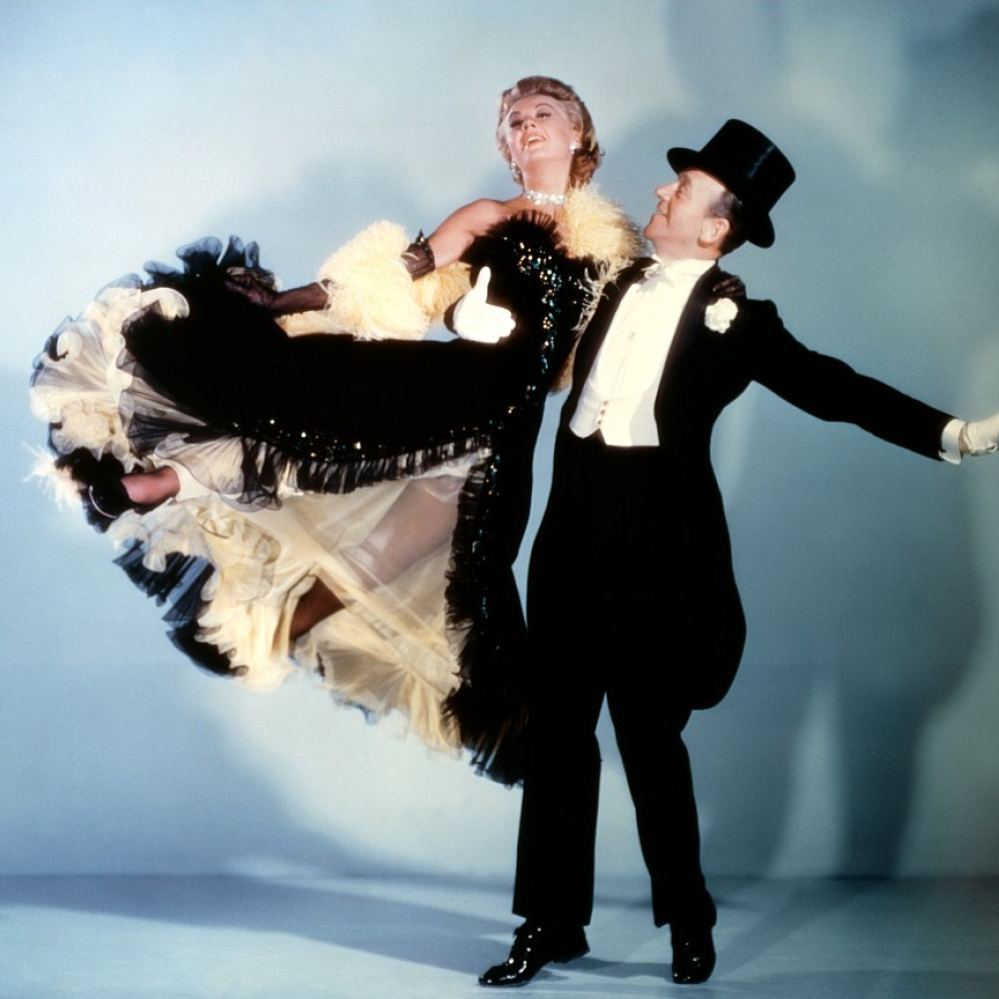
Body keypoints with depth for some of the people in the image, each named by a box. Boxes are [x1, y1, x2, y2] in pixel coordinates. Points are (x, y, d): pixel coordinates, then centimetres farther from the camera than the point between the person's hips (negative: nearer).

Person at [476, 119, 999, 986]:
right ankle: (553, 921, 19)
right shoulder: (619, 284, 10)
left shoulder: (737, 318, -4)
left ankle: (688, 920, 20)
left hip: (655, 542, -5)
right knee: (557, 730, 8)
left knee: (650, 738, 1)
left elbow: (834, 389, -9)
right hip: (575, 532, 5)